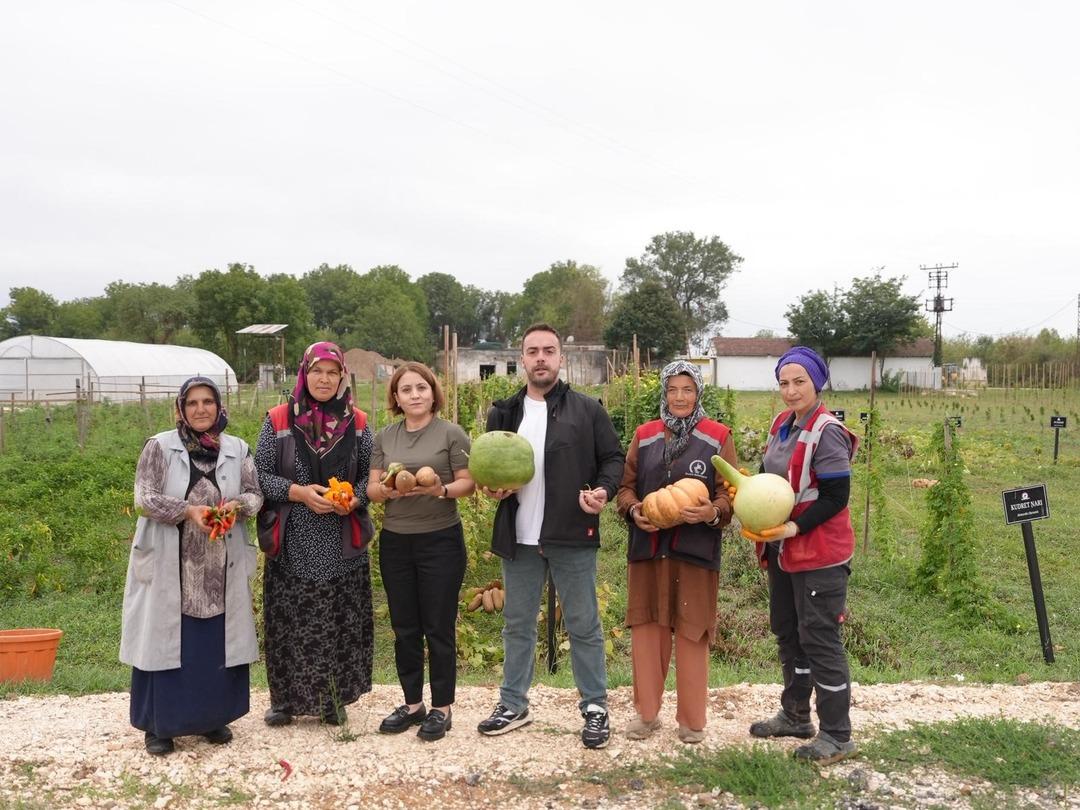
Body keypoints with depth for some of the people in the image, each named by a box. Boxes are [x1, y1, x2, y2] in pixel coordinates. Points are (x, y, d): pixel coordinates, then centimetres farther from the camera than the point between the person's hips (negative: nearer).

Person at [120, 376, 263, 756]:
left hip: (221, 568, 3)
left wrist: (237, 505, -14)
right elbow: (144, 500, -7)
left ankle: (213, 717, 24)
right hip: (169, 565, -2)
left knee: (217, 641, 8)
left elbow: (255, 493, 8)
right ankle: (158, 725, 15)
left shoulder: (237, 449, 6)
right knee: (166, 639, 2)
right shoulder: (159, 447, -3)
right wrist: (187, 511, -21)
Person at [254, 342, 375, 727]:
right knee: (289, 620, 4)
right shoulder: (279, 420, 0)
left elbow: (370, 475, 8)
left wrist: (354, 499, -12)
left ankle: (334, 697, 21)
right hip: (292, 543, -1)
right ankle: (285, 697, 21)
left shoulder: (357, 423, 5)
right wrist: (299, 493, -15)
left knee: (341, 620, 5)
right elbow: (260, 475, -1)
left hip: (342, 543, 1)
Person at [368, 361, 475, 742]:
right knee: (404, 627, 12)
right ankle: (412, 703, 26)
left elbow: (468, 483, -5)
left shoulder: (451, 433, -4)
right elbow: (371, 488, 5)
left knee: (439, 627, 3)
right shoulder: (384, 437, 8)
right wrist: (388, 489, -17)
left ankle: (441, 708, 16)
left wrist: (442, 490, -24)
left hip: (440, 541, -4)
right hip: (395, 542, 4)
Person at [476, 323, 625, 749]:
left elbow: (613, 457, 1)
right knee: (517, 624, 15)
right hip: (518, 537, 4)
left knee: (583, 625, 6)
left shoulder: (587, 409, -1)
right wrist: (491, 487, -5)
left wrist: (603, 489, -18)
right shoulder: (503, 413, 8)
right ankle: (513, 704, 28)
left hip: (572, 536, -3)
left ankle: (595, 707, 19)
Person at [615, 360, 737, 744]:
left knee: (691, 632, 4)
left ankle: (692, 719, 18)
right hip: (647, 546, 3)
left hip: (695, 550, -3)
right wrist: (633, 509, -8)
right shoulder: (644, 435, 10)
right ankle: (646, 712, 23)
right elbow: (626, 485, 12)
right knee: (647, 627, 9)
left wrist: (712, 512, -21)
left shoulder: (718, 437, 1)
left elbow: (729, 493, -1)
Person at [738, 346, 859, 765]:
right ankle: (795, 715, 35)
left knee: (819, 638, -3)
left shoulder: (827, 432, -17)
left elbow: (836, 497, -19)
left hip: (819, 554, -9)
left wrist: (795, 527, -24)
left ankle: (837, 735, 10)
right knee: (787, 632, 19)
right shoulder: (781, 425, 9)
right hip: (781, 551, 9)